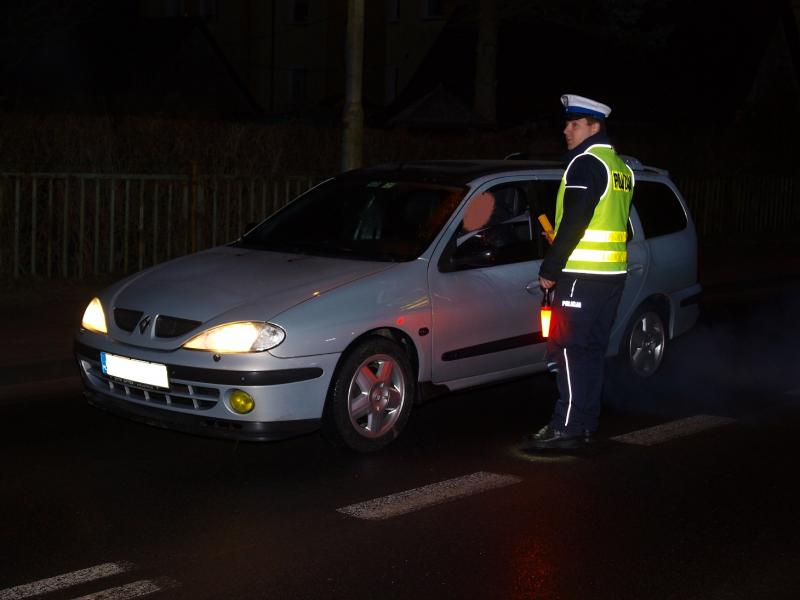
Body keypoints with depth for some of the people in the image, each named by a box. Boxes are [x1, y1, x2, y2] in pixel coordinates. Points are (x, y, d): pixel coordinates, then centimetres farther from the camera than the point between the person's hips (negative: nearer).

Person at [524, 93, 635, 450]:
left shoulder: (586, 163, -13)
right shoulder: (621, 167, 17)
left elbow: (573, 223, -19)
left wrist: (549, 268, -14)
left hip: (582, 274, -9)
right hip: (613, 273, 9)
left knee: (568, 349, -7)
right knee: (592, 350, 12)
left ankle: (566, 427, -7)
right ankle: (586, 424, 17)